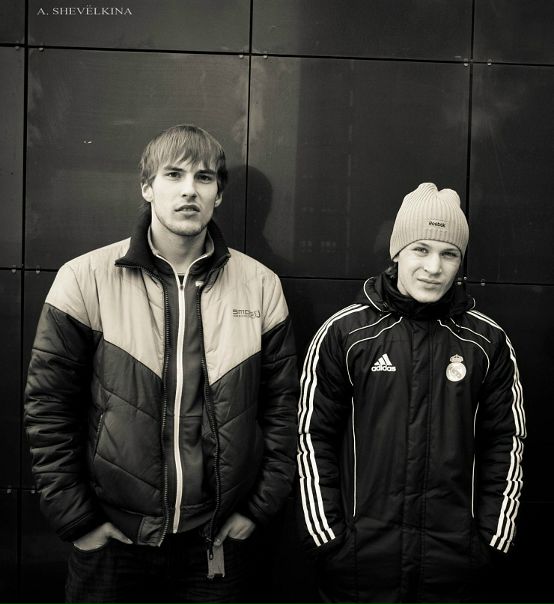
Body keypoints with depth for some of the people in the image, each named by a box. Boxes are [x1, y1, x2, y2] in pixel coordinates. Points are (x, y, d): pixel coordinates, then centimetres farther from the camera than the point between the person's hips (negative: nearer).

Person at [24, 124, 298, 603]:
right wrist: (76, 520, -5)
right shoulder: (86, 279, -6)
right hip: (111, 542, -1)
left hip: (218, 542, 2)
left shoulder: (261, 285, -1)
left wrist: (260, 507, 1)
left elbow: (282, 407, 3)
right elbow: (49, 407, -4)